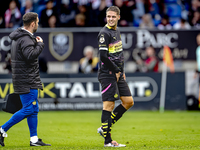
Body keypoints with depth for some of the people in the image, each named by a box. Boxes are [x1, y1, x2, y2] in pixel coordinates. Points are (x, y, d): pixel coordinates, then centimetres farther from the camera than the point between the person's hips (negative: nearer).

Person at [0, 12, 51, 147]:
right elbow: (30, 55, -29)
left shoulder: (18, 37, 15)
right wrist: (40, 44, -15)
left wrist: (36, 42, 12)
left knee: (34, 109, 11)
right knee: (28, 109, -8)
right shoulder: (26, 39, -17)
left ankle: (34, 139, 12)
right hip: (27, 81, -11)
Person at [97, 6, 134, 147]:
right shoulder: (105, 33, -13)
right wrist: (116, 71, -12)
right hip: (108, 74, -9)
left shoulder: (117, 31, 15)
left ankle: (105, 128, 16)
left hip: (118, 74, 9)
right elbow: (103, 56, -19)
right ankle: (107, 140, -2)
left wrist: (122, 71, 15)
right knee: (109, 105, -7)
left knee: (128, 102, 8)